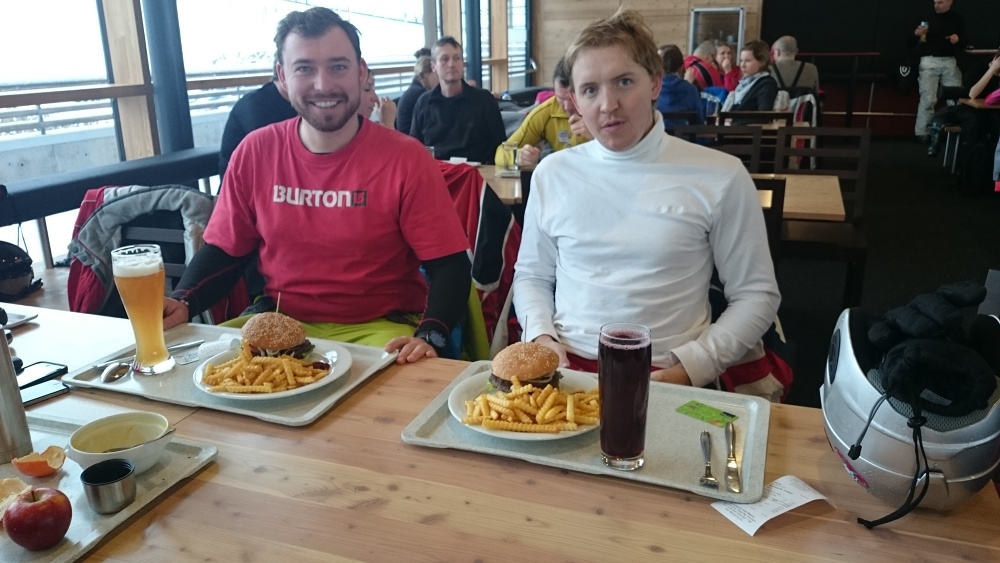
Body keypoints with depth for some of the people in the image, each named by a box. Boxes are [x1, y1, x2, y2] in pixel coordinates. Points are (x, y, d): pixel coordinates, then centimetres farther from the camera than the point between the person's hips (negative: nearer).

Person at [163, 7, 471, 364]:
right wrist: (183, 302, -11)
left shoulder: (405, 158, -11)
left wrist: (429, 336, -28)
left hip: (378, 328, -4)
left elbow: (449, 266, -11)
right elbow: (223, 250, 9)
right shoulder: (255, 152, 0)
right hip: (278, 322, 4)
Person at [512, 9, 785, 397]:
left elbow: (756, 294, 4)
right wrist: (541, 335, -2)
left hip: (665, 376, -1)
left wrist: (690, 368, -8)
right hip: (566, 367, 2)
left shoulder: (720, 177, 0)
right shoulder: (552, 173, 9)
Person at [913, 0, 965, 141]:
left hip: (949, 61, 3)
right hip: (929, 61, -3)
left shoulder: (957, 20, 13)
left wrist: (958, 39, -9)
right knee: (928, 98, -10)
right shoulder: (927, 18, 6)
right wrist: (916, 34, -16)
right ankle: (922, 132, -6)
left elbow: (964, 43, 14)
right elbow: (912, 43, 5)